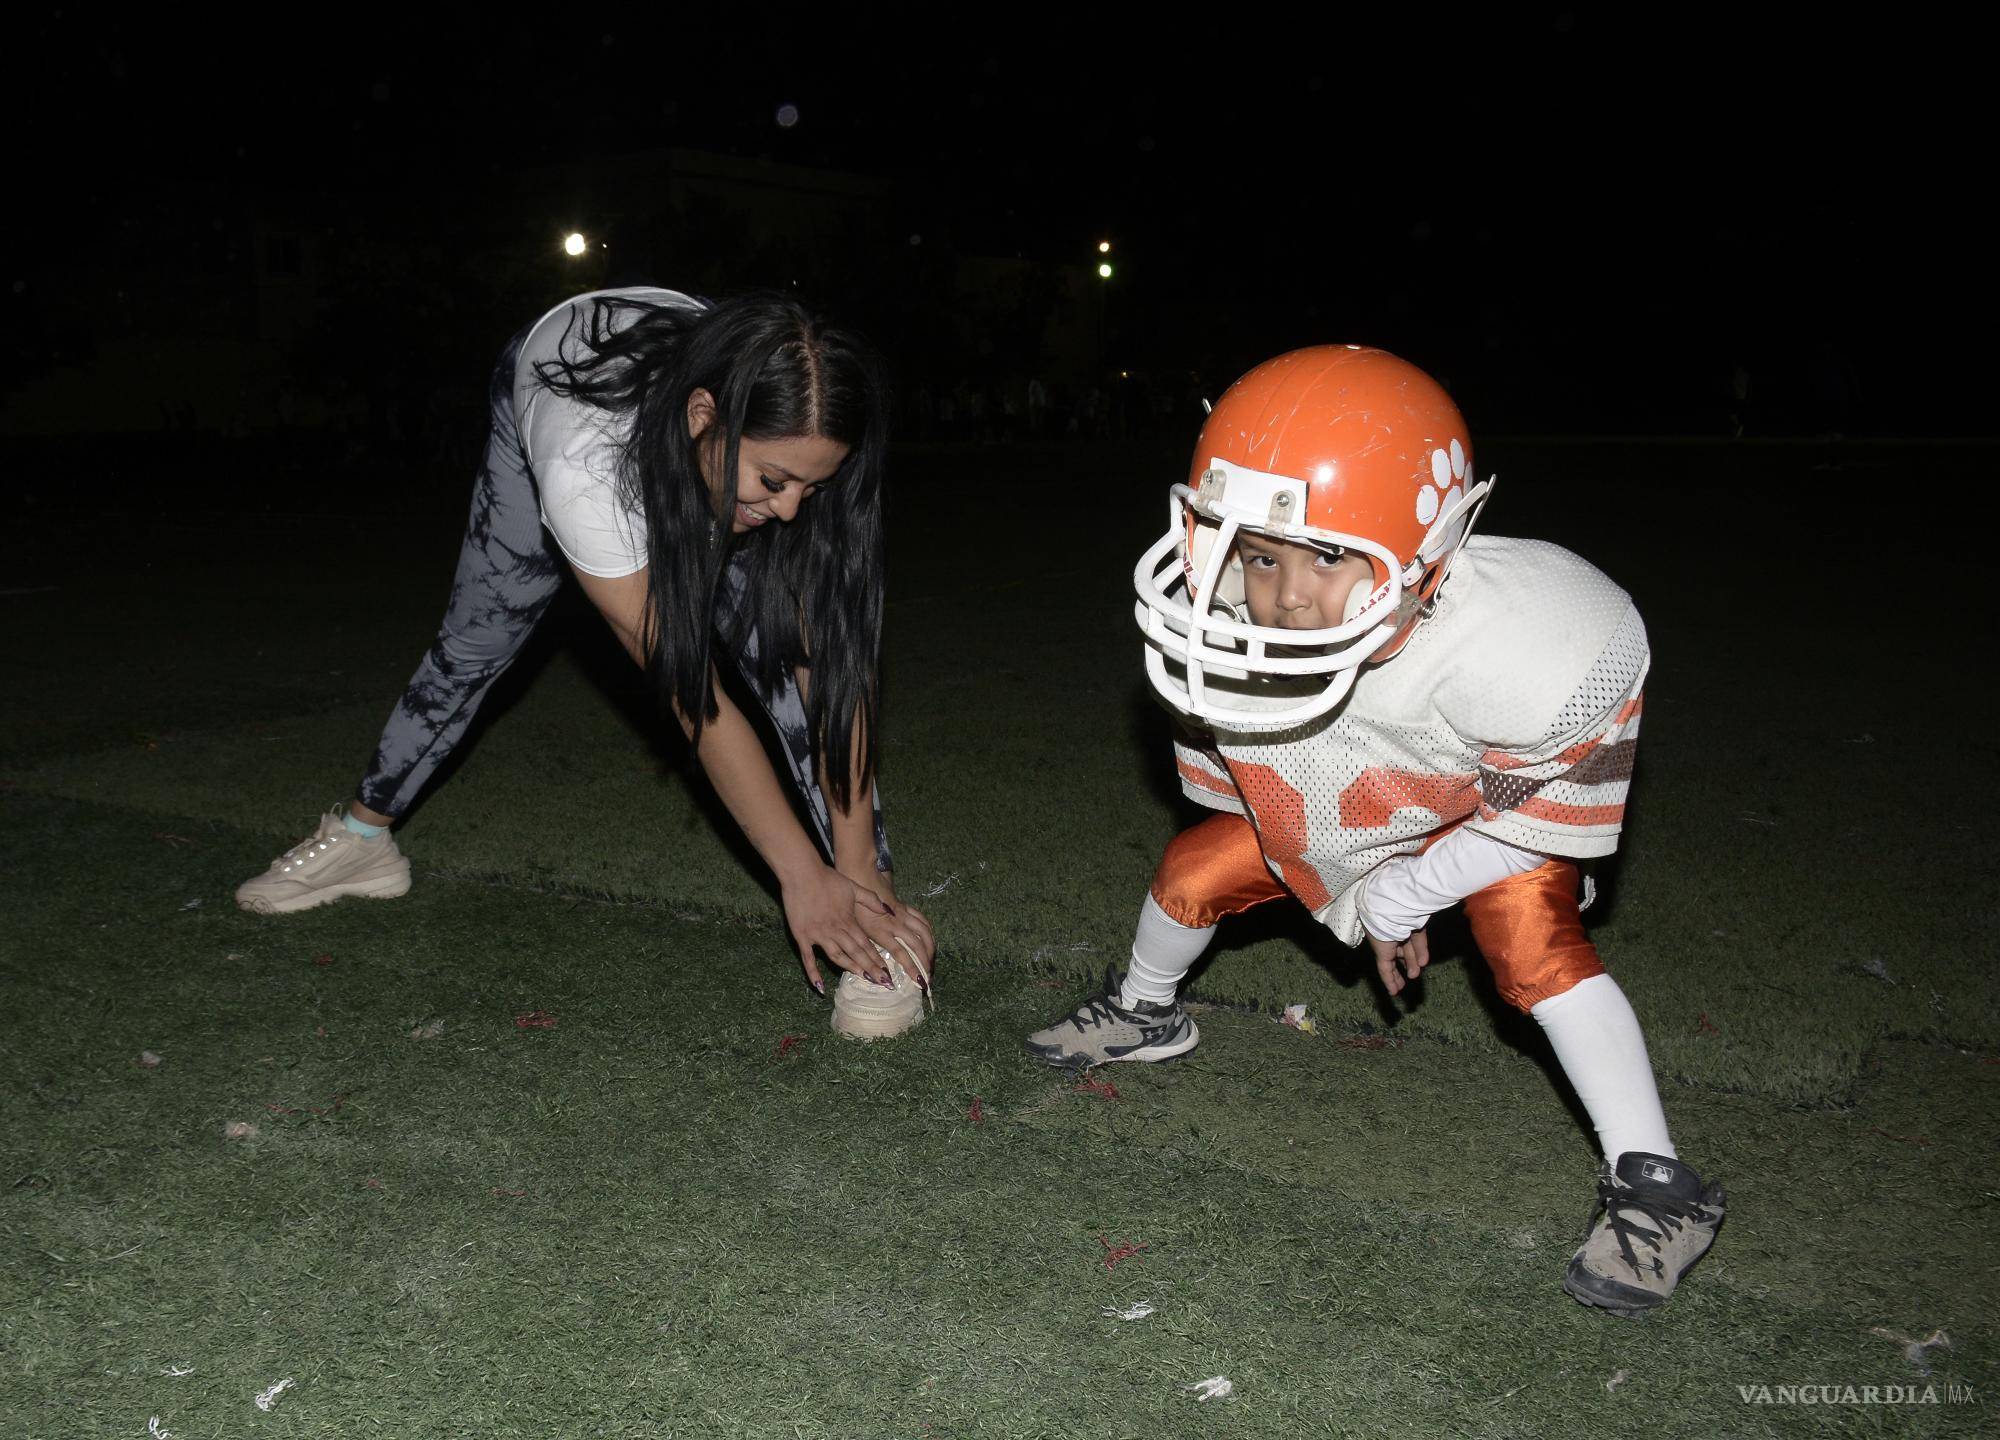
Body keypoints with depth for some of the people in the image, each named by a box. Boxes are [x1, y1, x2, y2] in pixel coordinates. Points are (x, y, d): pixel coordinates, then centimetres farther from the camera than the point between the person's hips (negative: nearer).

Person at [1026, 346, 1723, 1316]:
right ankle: (1143, 1014, 37)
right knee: (1193, 871, 3)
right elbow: (1245, 782, -10)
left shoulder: (1521, 651, -44)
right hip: (1327, 814, 4)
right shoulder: (1223, 638, -33)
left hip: (1503, 806, -4)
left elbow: (1535, 809, -23)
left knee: (1533, 945, -24)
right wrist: (1369, 900, -5)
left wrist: (1405, 893, -16)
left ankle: (1653, 1187, -9)